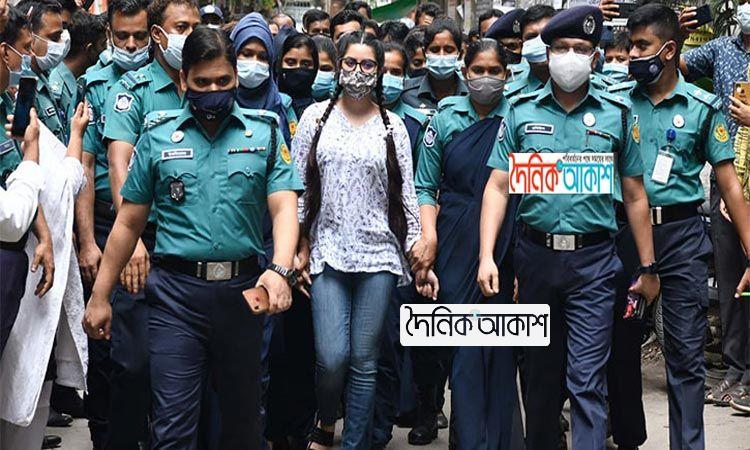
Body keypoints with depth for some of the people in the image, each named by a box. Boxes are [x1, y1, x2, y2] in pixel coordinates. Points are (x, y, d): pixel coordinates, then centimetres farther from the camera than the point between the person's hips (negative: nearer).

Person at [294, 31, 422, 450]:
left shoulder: (393, 126, 6)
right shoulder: (317, 117, 5)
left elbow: (407, 194, 7)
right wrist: (299, 248, 2)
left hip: (378, 254, 1)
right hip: (328, 254, 0)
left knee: (365, 360, 2)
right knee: (332, 357, -9)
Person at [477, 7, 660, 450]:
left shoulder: (617, 114, 4)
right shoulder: (521, 112, 5)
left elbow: (635, 196, 7)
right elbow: (498, 187, 2)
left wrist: (648, 267, 6)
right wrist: (487, 256, -9)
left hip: (593, 261, -2)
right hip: (536, 256, 2)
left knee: (587, 379, -7)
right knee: (540, 373, 14)